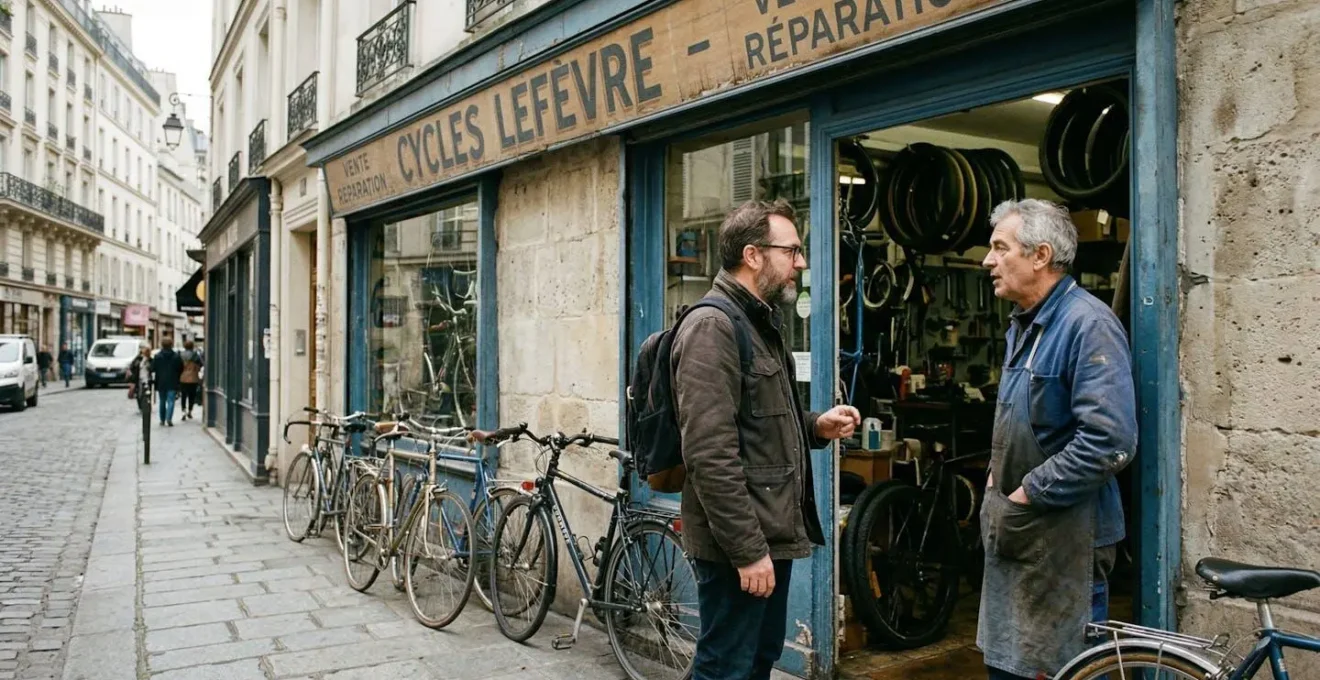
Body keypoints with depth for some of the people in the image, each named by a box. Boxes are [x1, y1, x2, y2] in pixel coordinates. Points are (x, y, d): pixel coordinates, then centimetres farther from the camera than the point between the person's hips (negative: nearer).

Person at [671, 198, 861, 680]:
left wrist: (816, 427, 7)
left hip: (773, 534, 10)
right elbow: (710, 455, -23)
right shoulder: (712, 328, -17)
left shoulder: (763, 323, 15)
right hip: (740, 545, -10)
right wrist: (748, 550, -22)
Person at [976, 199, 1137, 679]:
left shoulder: (1089, 325, -18)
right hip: (1016, 531, 9)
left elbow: (1109, 442, -27)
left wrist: (1027, 495, -19)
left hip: (1064, 538, -9)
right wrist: (997, 478, 9)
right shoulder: (1023, 323, 12)